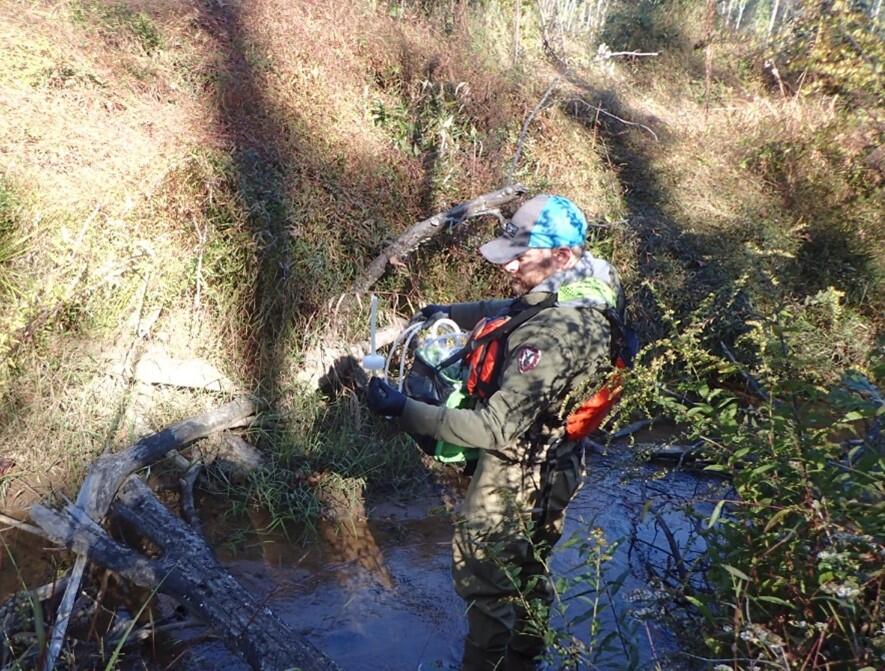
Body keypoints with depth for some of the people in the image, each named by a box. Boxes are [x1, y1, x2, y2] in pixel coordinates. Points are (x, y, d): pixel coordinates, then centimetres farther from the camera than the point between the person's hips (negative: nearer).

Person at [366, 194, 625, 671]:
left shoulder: (552, 334, -36)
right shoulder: (583, 291, -6)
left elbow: (496, 429, -35)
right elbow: (511, 312, 16)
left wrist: (404, 410, -34)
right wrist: (450, 312, 10)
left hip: (516, 478, -10)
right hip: (548, 466, 10)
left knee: (485, 581, 14)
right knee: (527, 573, 29)